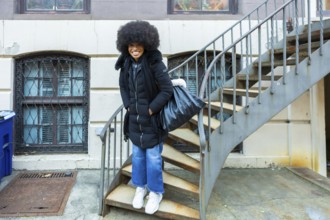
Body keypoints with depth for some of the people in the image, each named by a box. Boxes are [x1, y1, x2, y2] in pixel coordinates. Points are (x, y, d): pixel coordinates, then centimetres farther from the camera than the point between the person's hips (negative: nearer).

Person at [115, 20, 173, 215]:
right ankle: (141, 187, 40)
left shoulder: (155, 62, -18)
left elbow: (167, 90, -19)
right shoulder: (126, 63, 0)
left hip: (152, 119, -5)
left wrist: (151, 110, -17)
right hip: (135, 118, 6)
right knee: (137, 154, 18)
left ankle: (156, 192, 29)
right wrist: (128, 105, 2)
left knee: (153, 157, 7)